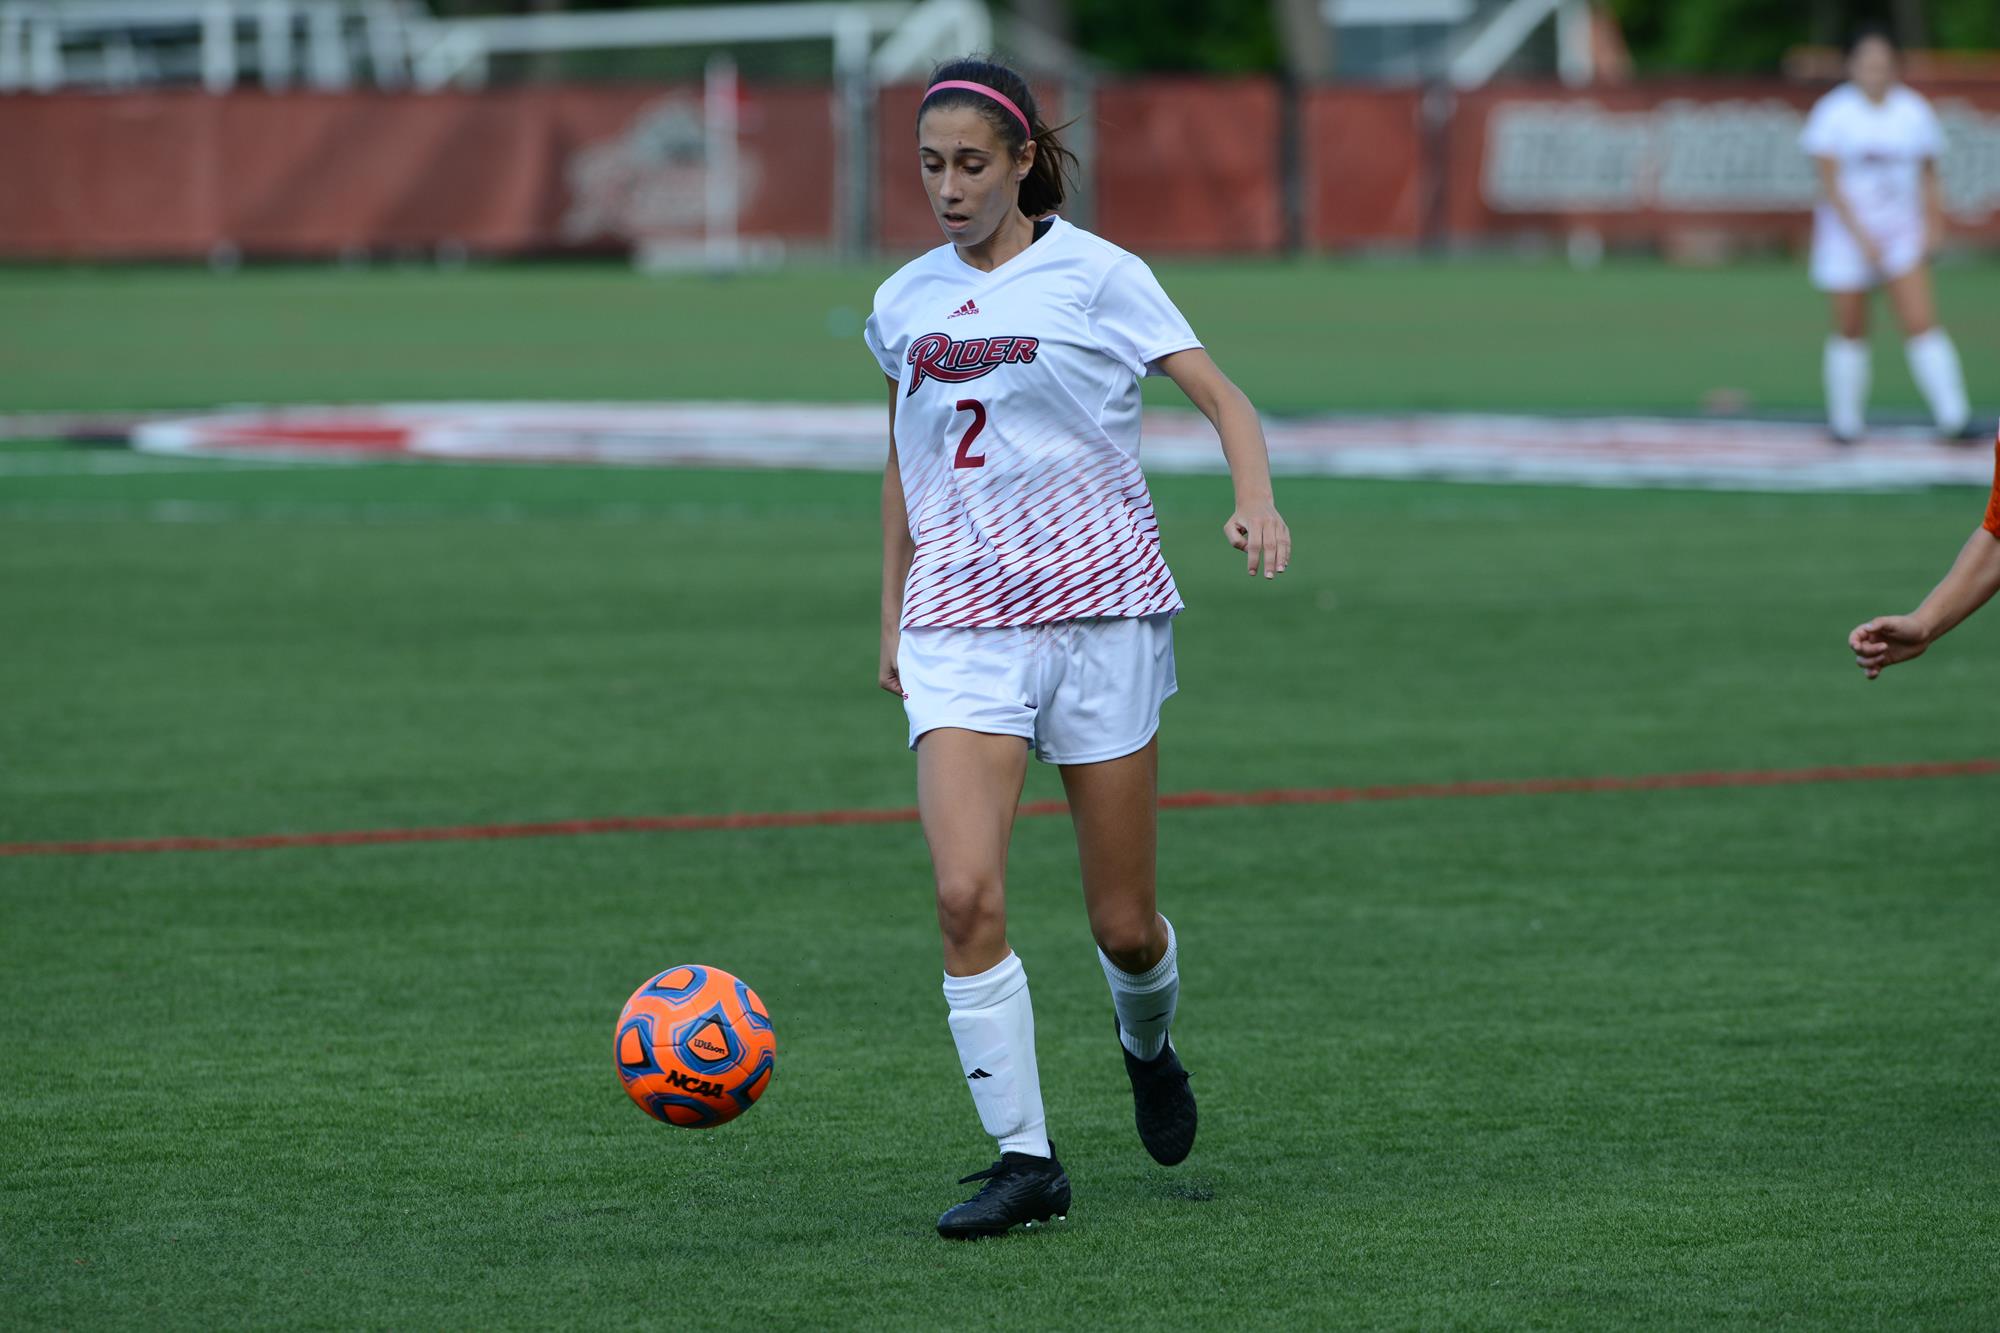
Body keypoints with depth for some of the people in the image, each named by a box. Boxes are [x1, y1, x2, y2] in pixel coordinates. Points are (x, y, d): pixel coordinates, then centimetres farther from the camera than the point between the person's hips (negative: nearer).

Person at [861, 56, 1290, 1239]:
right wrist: (893, 613, 23)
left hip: (1101, 611, -2)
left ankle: (1149, 1045, 38)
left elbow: (1222, 397, -6)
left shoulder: (1095, 276, -2)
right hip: (960, 630, 3)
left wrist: (1256, 501, -25)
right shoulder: (905, 303, 11)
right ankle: (1025, 1161, -11)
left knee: (1124, 925, 3)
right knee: (967, 893, -18)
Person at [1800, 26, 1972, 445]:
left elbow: (1928, 176, 10)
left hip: (1903, 233, 2)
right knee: (1851, 330, 3)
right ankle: (1844, 421, 18)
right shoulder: (1833, 113, -6)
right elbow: (1830, 182, -10)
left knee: (1922, 323, -11)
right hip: (1847, 233, -2)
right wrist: (1860, 236, -17)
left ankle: (1952, 417, -16)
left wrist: (1932, 225, -1)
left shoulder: (1915, 111, 3)